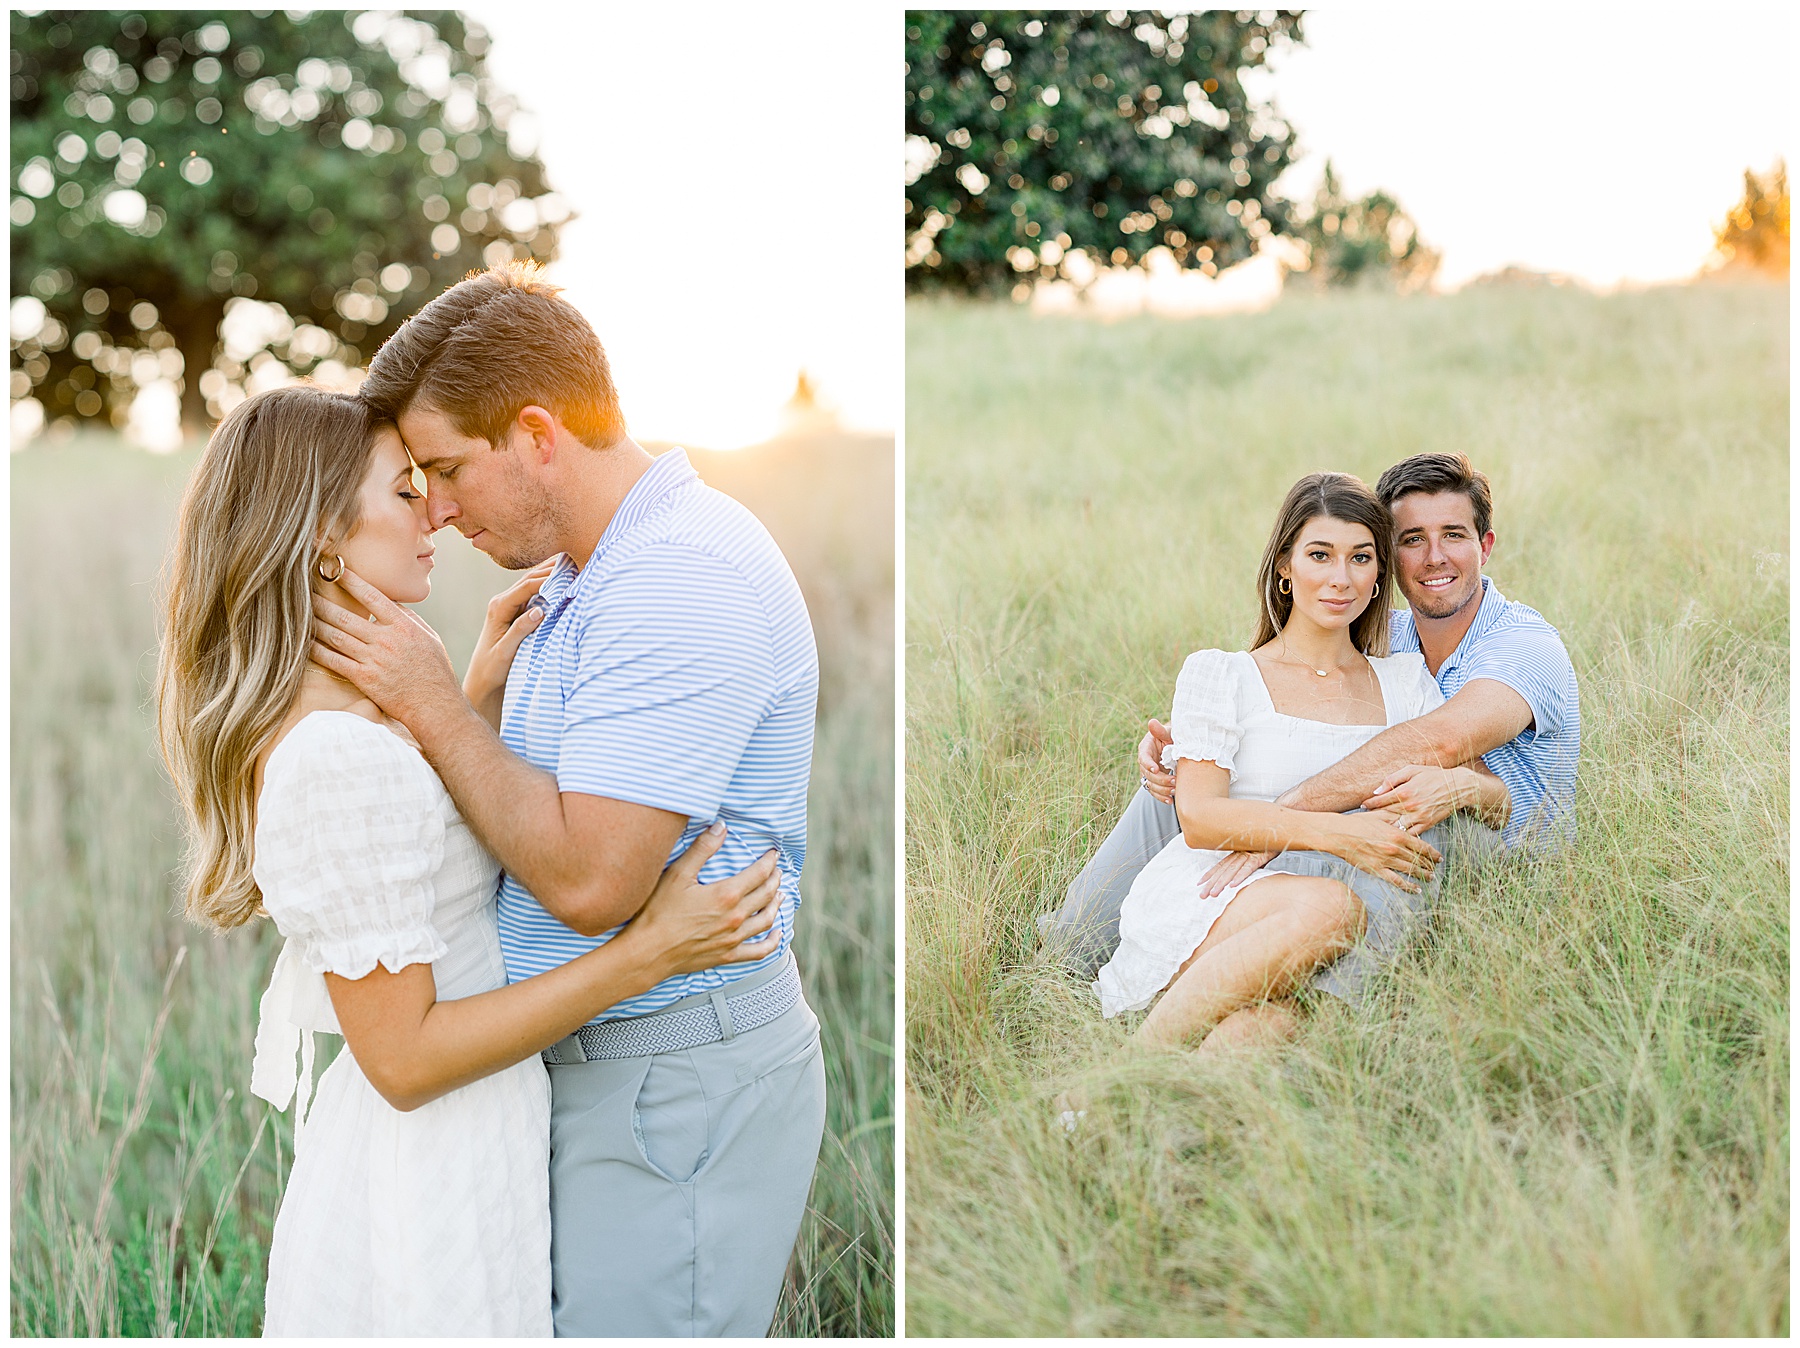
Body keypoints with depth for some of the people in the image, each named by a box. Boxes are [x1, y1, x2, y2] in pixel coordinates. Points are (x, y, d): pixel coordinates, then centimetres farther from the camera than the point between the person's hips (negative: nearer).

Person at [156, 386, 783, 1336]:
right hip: (434, 1160, -10)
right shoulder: (339, 757, -29)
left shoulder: (298, 715, 3)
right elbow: (404, 1058, -27)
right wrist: (647, 954, -26)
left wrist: (470, 700, 8)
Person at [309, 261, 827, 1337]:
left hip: (675, 1088, -10)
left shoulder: (679, 582, -22)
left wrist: (431, 704, -17)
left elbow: (588, 880, -26)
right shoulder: (590, 572, 13)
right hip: (590, 1064, 10)